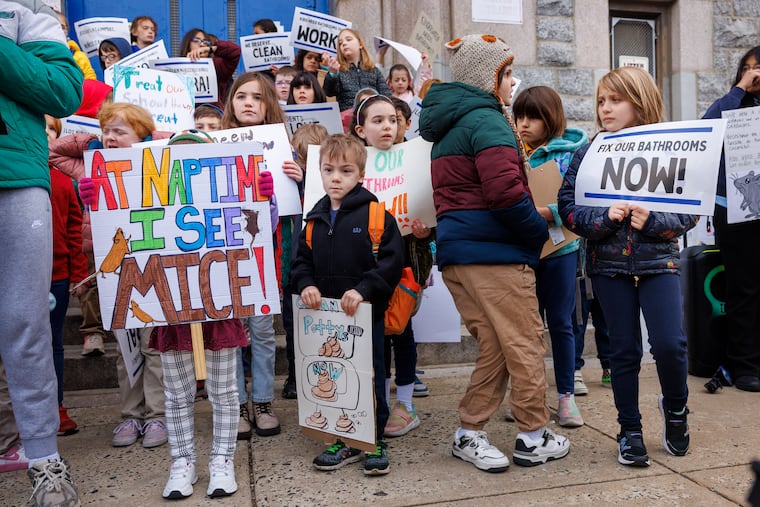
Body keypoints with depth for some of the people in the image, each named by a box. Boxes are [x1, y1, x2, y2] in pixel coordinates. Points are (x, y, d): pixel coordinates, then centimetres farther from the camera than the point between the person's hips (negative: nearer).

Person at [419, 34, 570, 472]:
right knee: (525, 344, 4)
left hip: (456, 251, 9)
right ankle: (534, 437, 16)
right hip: (495, 252, -9)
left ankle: (470, 433, 18)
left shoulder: (448, 126, 20)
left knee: (495, 347, 14)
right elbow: (504, 190, -22)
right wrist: (540, 228, -6)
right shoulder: (486, 120, -10)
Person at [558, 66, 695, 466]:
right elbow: (568, 208, -4)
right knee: (624, 350, 7)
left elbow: (689, 212, -2)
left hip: (658, 261, 0)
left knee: (669, 343, -9)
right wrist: (605, 217, -19)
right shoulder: (588, 153, 2)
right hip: (609, 265, 1)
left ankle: (675, 406, 24)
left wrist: (652, 220, -19)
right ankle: (630, 430, 23)